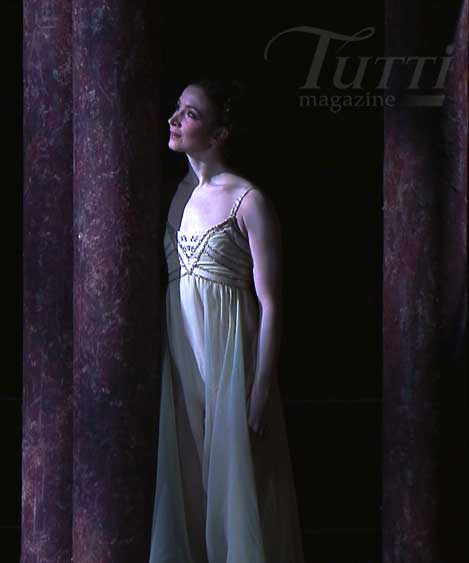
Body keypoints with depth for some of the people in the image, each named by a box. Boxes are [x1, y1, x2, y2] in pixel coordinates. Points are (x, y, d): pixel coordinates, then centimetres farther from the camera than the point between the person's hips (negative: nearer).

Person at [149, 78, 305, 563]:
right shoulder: (179, 193, 10)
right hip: (179, 354, 6)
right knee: (185, 482, 9)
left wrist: (260, 392, -15)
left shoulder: (248, 202, -8)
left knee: (235, 483, -1)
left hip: (229, 355, -6)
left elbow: (269, 305, -10)